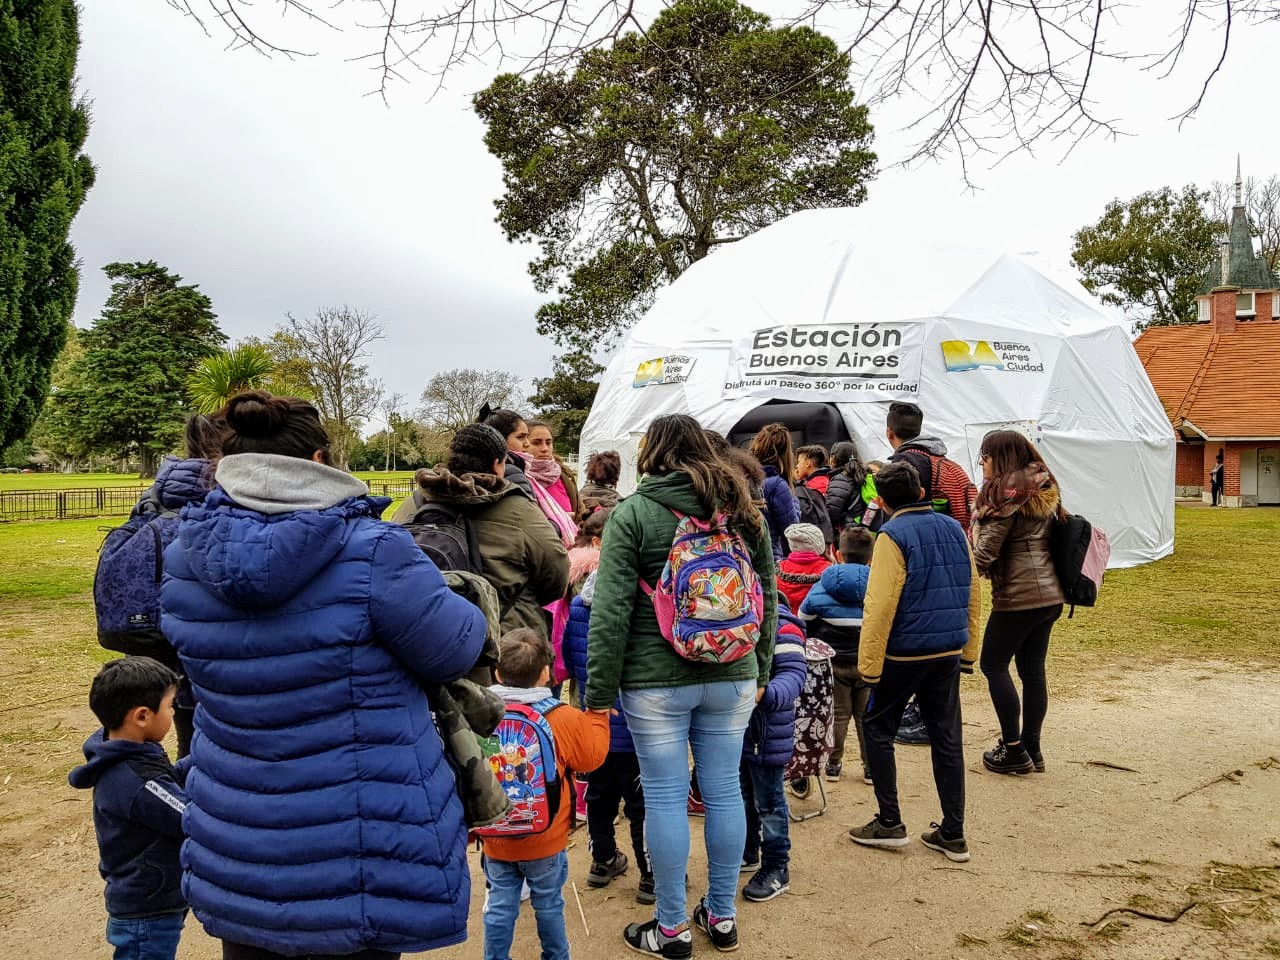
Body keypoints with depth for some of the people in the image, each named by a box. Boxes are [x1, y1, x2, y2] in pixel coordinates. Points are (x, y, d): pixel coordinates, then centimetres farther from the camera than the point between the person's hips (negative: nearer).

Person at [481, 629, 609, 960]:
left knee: (500, 905, 14)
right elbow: (592, 756, -4)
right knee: (549, 904, 16)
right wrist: (598, 714, 8)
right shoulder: (565, 718, -16)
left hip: (496, 838, 1)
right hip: (545, 840, -1)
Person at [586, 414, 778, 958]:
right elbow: (768, 597, 11)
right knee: (724, 792, 13)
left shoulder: (633, 513, -7)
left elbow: (611, 611, -11)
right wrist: (760, 670, 20)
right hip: (732, 677, 4)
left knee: (665, 797, 7)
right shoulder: (741, 510, 6)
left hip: (656, 680, -4)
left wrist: (599, 691, -5)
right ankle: (721, 916, 29)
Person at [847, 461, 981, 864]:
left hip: (904, 651, -6)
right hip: (949, 651, 6)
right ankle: (953, 834, 16)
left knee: (877, 728, 10)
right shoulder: (954, 529, 7)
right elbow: (973, 595, 11)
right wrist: (968, 650, 18)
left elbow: (881, 604, -18)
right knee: (947, 738, 11)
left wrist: (869, 663, -15)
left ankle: (889, 823, 12)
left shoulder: (894, 536, -13)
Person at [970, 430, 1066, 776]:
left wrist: (977, 568, 6)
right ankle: (1032, 748, 19)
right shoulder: (1044, 489, 13)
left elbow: (986, 550, -16)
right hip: (1051, 593, 8)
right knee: (1033, 669, 13)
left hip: (1018, 595, -8)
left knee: (993, 664, 3)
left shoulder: (1007, 491, -13)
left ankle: (1014, 750, 3)